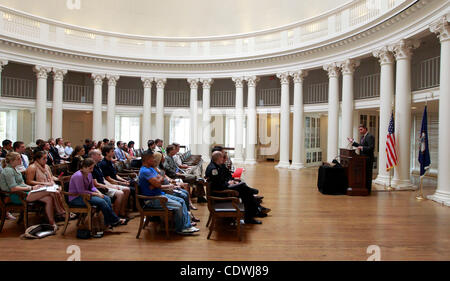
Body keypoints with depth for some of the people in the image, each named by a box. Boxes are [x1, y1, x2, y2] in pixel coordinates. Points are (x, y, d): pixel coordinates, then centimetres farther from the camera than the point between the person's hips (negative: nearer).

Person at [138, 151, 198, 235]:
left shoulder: (151, 168, 16)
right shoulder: (145, 171, -18)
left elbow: (161, 180, 9)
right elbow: (157, 183, -25)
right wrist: (160, 178, -1)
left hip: (160, 194, 11)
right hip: (152, 199, -11)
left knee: (181, 201, 4)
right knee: (178, 206, -20)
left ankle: (187, 226, 3)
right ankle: (180, 229, -2)